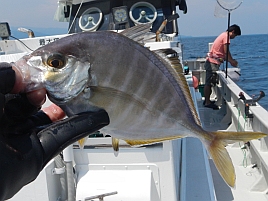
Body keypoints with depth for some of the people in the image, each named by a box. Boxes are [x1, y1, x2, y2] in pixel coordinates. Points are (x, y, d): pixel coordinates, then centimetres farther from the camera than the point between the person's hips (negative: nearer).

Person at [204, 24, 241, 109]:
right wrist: (232, 61, -1)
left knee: (209, 83, 13)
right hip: (213, 63, -10)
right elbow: (226, 52, -12)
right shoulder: (226, 36, -9)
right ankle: (207, 102, -4)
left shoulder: (224, 35, 21)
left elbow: (224, 54, 20)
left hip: (211, 62, 10)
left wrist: (231, 60, 12)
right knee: (209, 83, -7)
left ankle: (207, 100, 19)